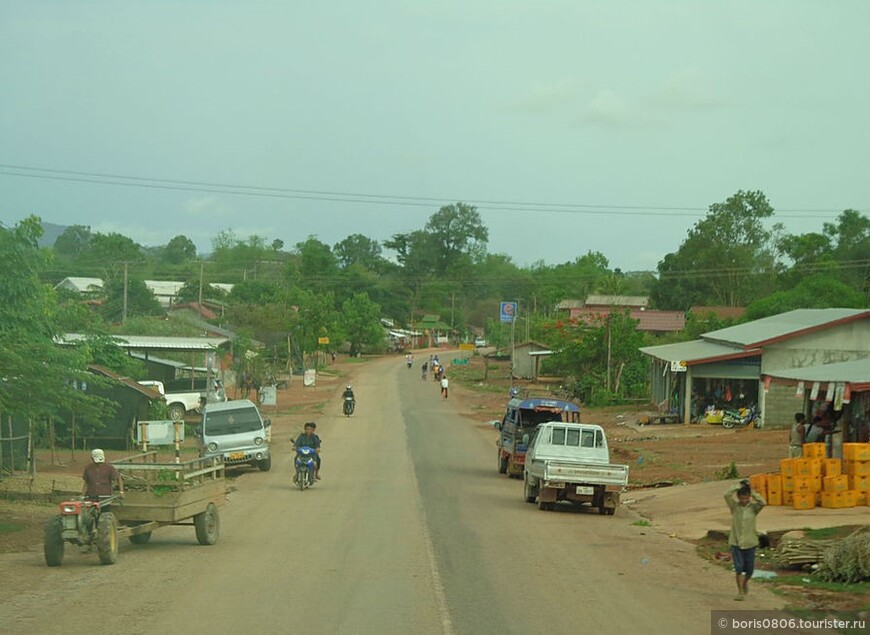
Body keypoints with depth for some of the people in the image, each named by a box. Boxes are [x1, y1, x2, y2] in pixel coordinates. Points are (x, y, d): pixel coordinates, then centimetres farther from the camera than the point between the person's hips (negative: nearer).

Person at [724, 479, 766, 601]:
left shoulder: (753, 507, -2)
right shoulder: (734, 506, -2)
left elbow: (763, 502, -23)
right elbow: (727, 495, -19)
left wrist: (752, 493, -15)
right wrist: (738, 486, -11)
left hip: (750, 542, 1)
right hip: (736, 542, -1)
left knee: (749, 569, 10)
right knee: (739, 568, -7)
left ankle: (745, 583, 41)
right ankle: (741, 592, -2)